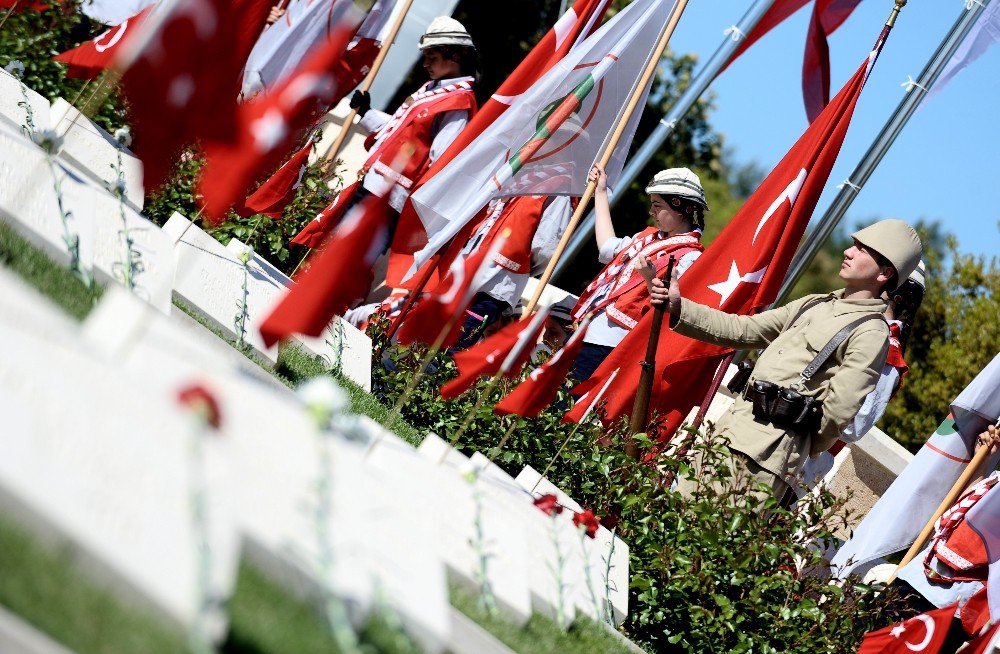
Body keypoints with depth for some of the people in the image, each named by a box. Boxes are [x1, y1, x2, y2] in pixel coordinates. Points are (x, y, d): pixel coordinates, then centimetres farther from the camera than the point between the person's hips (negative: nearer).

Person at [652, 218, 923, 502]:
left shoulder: (871, 332, -7)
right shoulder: (813, 304, 21)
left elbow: (838, 411, -12)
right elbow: (741, 330, 19)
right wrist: (678, 307, 8)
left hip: (767, 451, -8)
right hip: (729, 426, 8)